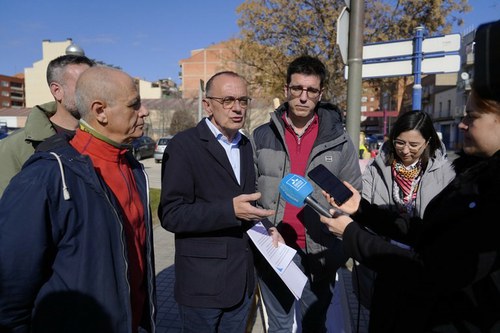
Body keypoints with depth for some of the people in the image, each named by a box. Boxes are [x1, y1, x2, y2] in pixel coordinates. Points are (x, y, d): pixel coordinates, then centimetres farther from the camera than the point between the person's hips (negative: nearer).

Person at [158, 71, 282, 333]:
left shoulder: (244, 144, 9)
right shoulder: (184, 145, -13)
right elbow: (171, 214, -17)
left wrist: (266, 228, 1)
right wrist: (230, 211, -27)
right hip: (203, 282, -6)